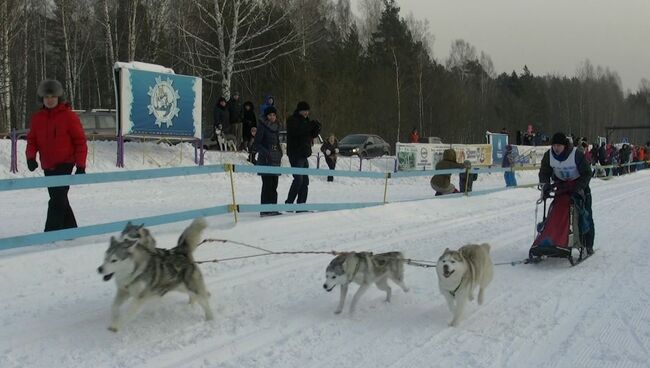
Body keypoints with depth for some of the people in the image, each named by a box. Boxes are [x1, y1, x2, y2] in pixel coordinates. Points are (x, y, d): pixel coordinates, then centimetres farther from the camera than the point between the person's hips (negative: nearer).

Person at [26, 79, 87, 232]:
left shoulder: (69, 116, -7)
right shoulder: (37, 118, 7)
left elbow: (80, 141, -6)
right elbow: (32, 140, 11)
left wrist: (81, 165, -9)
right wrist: (31, 157, -8)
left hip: (65, 164, -6)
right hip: (47, 166, 6)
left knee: (57, 200, -14)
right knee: (59, 199, 14)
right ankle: (70, 229, 26)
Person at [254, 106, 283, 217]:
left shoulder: (276, 127, 15)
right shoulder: (262, 127, -6)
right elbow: (256, 144, -9)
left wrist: (279, 155, 14)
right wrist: (266, 153, -21)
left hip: (275, 160, 7)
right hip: (265, 161, -7)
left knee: (274, 185, 7)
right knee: (267, 185, -9)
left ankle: (272, 208, 13)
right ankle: (265, 210, -5)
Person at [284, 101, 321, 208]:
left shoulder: (305, 120, 19)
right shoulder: (292, 120, -6)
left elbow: (312, 135, 18)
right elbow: (296, 131, -25)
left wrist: (316, 129, -2)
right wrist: (310, 126, -27)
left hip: (304, 154, 9)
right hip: (295, 154, -9)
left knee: (305, 181, 6)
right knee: (298, 179, -15)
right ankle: (289, 203, -9)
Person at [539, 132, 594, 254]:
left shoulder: (577, 154, -26)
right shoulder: (549, 155, -15)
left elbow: (587, 173, -21)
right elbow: (544, 173, -5)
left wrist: (578, 189, -30)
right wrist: (545, 185, -24)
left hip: (580, 185, -3)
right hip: (561, 187, 3)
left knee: (585, 216, -3)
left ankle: (588, 245, 5)